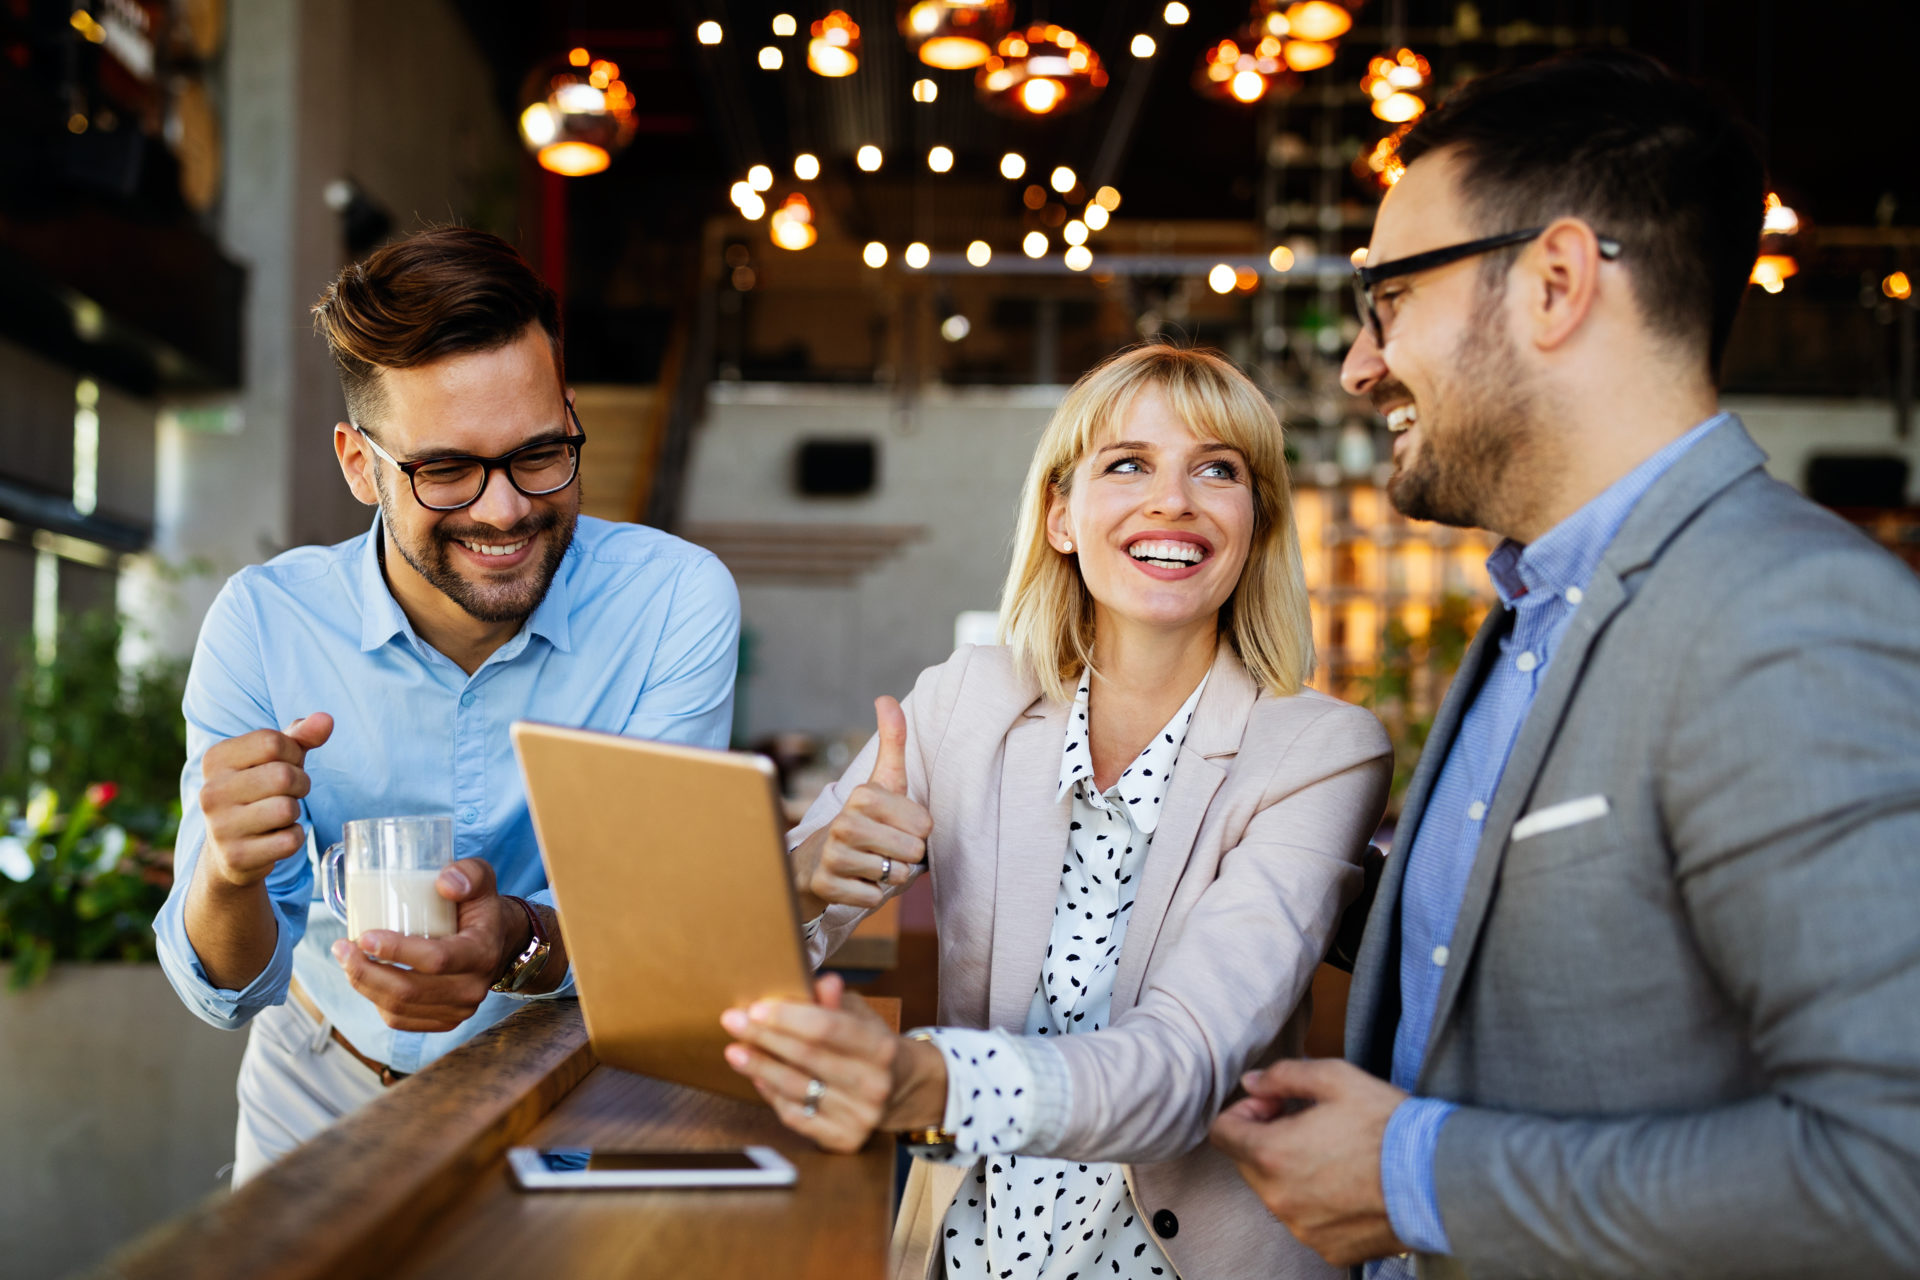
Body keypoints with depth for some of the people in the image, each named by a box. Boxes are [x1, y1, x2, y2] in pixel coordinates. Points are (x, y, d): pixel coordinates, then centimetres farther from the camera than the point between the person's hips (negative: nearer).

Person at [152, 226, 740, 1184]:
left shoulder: (676, 602, -18)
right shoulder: (262, 625, -15)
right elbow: (231, 993, -12)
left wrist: (518, 941, -42)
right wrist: (228, 877, -36)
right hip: (327, 1089, 2)